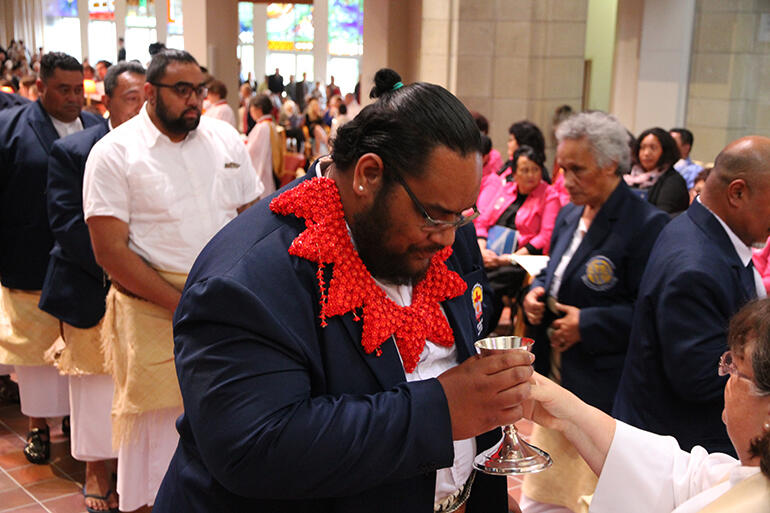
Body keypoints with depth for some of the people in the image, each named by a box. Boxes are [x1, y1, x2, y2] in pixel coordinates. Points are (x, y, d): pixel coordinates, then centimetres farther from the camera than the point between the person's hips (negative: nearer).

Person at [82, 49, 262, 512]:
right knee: (158, 421, 4)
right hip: (154, 309, -3)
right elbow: (110, 250, -10)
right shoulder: (114, 153, -5)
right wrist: (185, 305, -15)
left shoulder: (226, 139, 8)